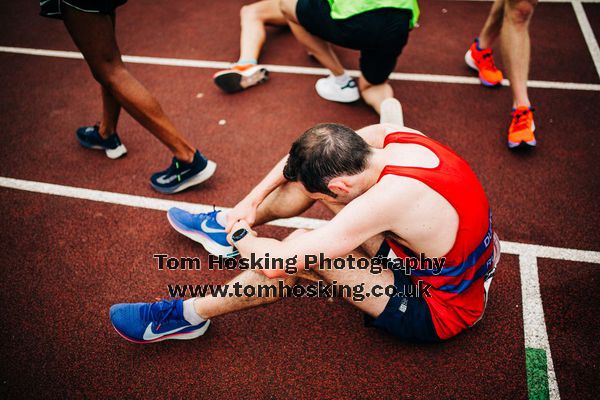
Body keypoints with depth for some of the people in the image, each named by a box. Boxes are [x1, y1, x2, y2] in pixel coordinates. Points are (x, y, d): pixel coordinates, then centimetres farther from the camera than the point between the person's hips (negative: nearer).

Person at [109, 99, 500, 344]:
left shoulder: (387, 198, -39)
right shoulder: (390, 135, -15)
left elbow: (275, 265, -34)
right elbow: (304, 153, 2)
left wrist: (241, 237, -13)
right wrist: (253, 199, -2)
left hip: (439, 310, -7)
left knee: (301, 255, -22)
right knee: (313, 166, -2)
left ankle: (189, 315, -2)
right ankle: (228, 222, 19)